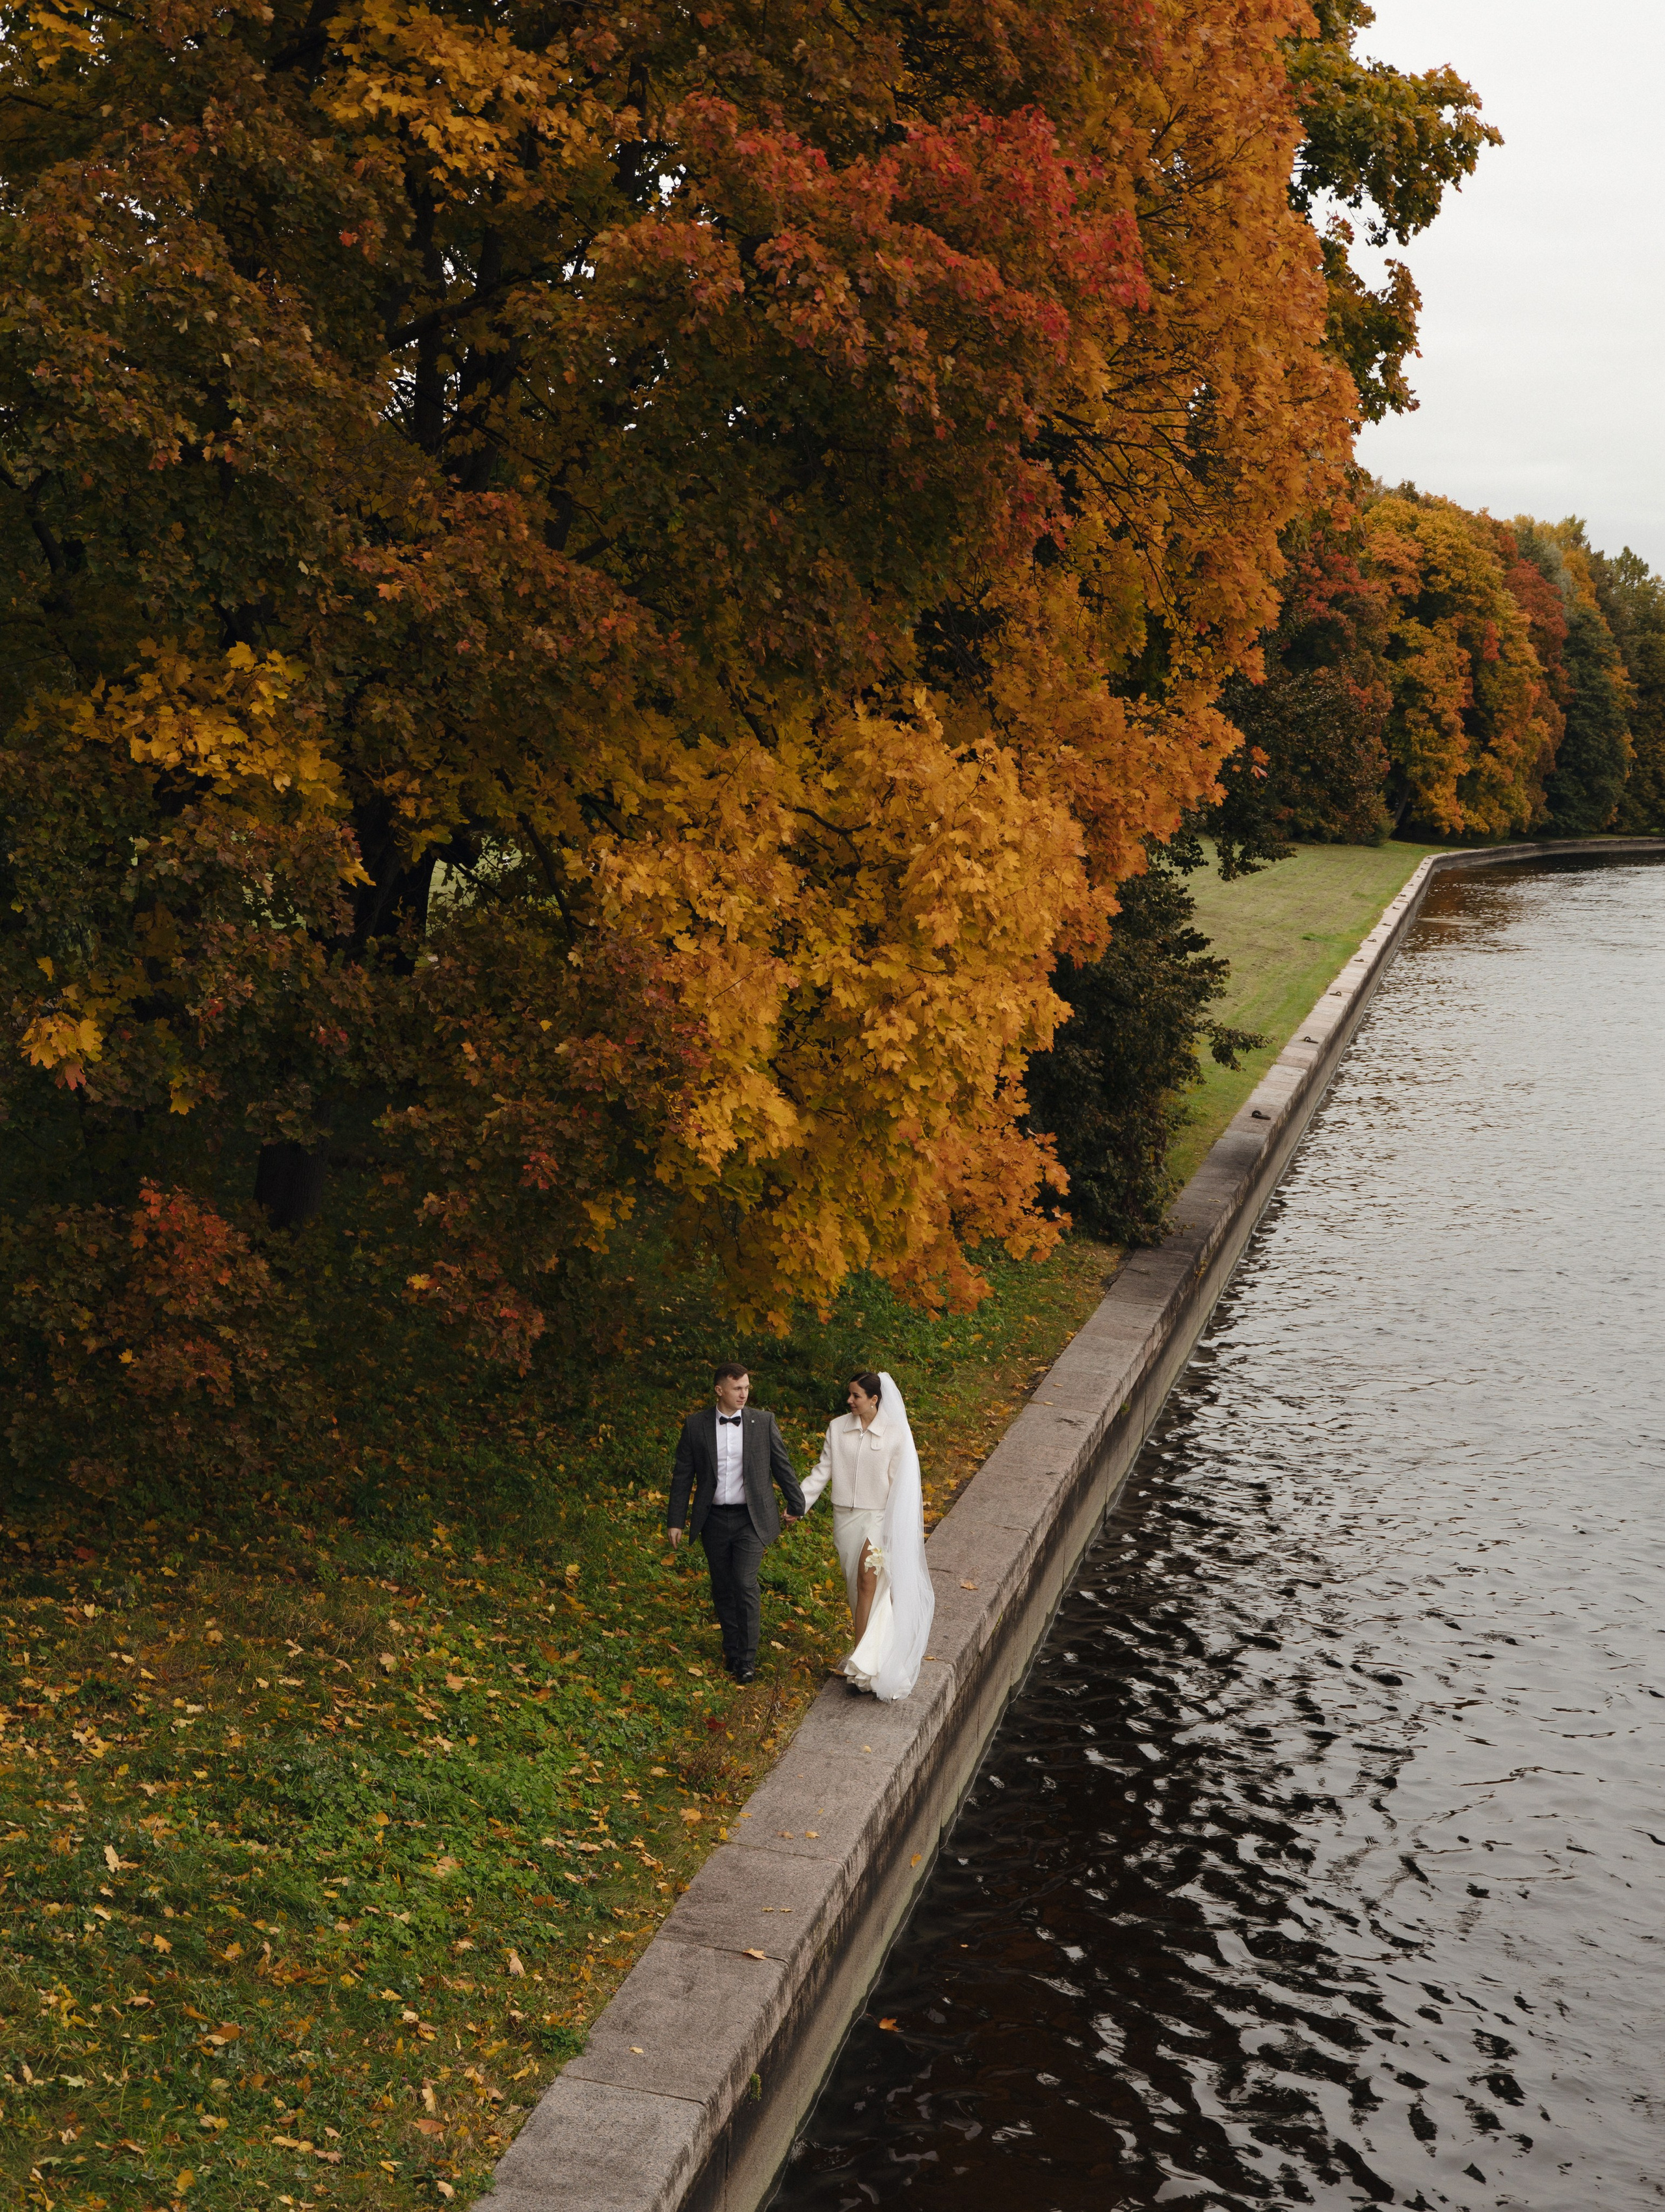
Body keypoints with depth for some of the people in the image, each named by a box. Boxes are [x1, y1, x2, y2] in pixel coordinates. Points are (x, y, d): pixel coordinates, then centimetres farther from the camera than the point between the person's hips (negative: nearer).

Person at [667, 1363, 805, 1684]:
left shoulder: (763, 1422, -1)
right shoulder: (696, 1425, 0)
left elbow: (782, 1466, 8)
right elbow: (683, 1475, 4)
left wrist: (796, 1505, 14)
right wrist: (675, 1521, 4)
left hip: (750, 1519, -2)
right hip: (713, 1520, 2)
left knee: (745, 1585, -11)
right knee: (722, 1589, 10)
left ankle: (747, 1659, -3)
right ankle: (732, 1649, 26)